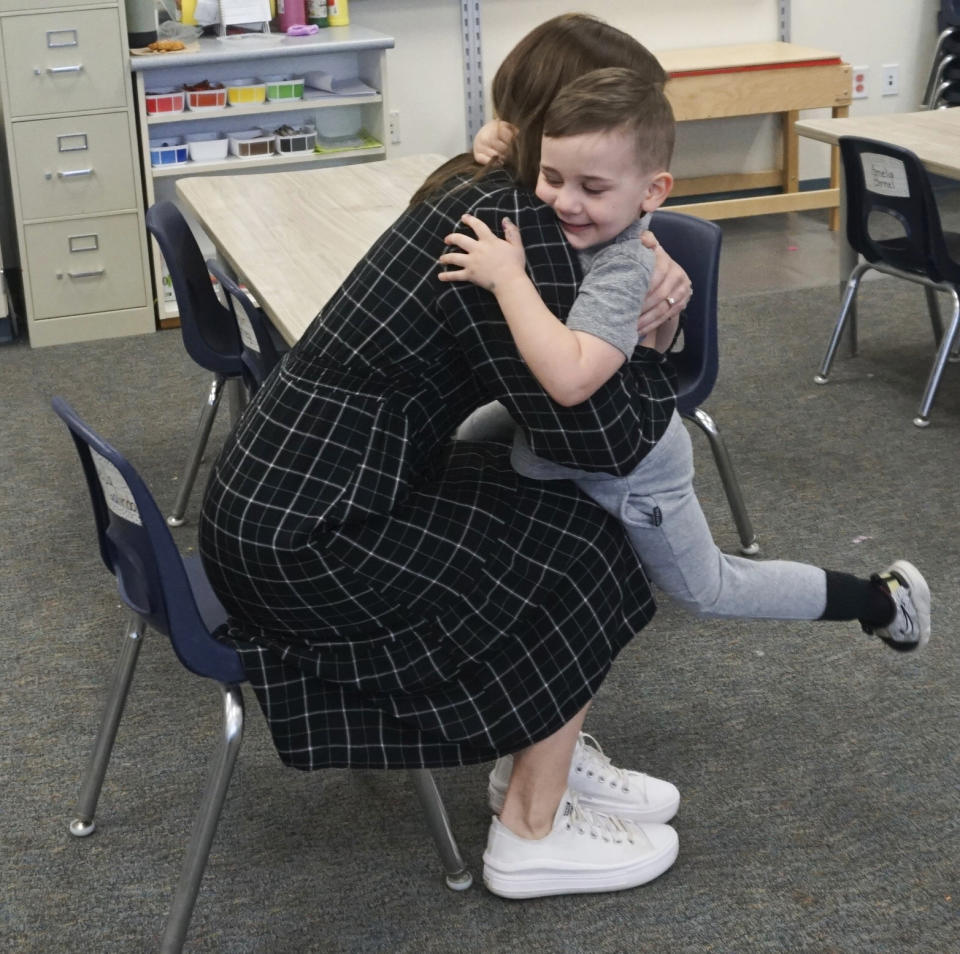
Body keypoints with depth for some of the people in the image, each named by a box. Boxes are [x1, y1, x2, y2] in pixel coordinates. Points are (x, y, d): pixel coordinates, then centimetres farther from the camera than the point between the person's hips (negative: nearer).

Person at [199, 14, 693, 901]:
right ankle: (533, 837, 12)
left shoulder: (482, 189, 8)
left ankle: (543, 766, 27)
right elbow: (605, 441, -17)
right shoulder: (521, 236, -21)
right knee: (577, 554, 1)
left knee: (549, 508, 16)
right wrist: (650, 331, 1)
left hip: (282, 495, 9)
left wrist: (644, 286, -4)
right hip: (304, 539, -9)